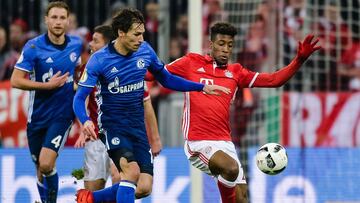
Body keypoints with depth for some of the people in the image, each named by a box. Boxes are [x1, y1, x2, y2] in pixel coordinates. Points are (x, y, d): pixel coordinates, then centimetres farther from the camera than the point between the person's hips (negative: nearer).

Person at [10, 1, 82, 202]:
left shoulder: (76, 44, 0)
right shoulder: (34, 47, -10)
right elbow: (16, 81, -13)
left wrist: (77, 84, 8)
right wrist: (48, 85, -18)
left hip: (62, 114, 0)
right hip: (38, 115, 0)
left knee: (46, 164, -18)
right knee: (40, 169, 9)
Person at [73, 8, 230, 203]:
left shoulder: (145, 51, -1)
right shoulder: (99, 60, -14)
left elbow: (167, 79, 15)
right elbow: (80, 98, -15)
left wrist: (202, 87, 9)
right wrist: (85, 121, -36)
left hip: (137, 127, 5)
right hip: (112, 126, -5)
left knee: (144, 187, -4)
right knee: (132, 171, -29)